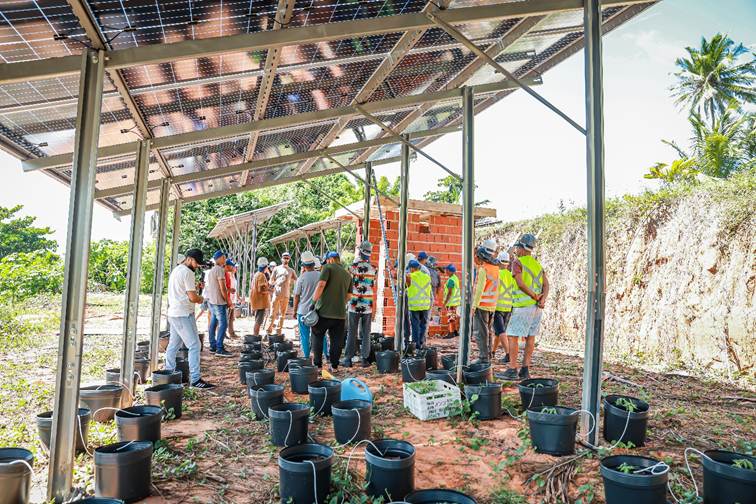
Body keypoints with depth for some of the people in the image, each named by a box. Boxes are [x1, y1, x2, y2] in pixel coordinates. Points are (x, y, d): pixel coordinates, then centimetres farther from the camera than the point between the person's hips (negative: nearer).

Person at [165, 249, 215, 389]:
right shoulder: (187, 272, -15)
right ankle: (195, 379, -9)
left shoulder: (176, 270, 16)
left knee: (173, 345, 16)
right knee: (194, 346, -9)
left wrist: (195, 287, 11)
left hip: (173, 313, 10)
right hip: (184, 314, -10)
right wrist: (201, 299, 1)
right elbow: (192, 297, -19)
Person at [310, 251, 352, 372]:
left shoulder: (328, 268, -3)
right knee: (336, 340, 12)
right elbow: (348, 296, 14)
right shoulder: (348, 275, 14)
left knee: (317, 337, 12)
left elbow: (321, 285, -16)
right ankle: (334, 365, 16)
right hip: (340, 313, 4)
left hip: (324, 311, -4)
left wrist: (314, 301, -12)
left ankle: (317, 364, 13)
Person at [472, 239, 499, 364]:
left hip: (482, 304, -8)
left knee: (481, 332, -3)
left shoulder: (483, 269, -16)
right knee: (487, 331, 16)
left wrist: (474, 306, -17)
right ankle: (488, 356, 21)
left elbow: (480, 289, -18)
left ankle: (483, 357, -3)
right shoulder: (495, 267, 5)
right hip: (492, 305, 8)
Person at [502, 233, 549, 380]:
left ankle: (512, 369, -4)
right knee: (530, 337, 9)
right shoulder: (538, 264, 16)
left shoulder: (517, 262, -7)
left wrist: (535, 297, -12)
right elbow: (546, 284, 5)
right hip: (537, 307, 7)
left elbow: (520, 283, -19)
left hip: (523, 306, -7)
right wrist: (542, 299, -9)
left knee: (512, 336, -2)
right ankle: (525, 369, 11)